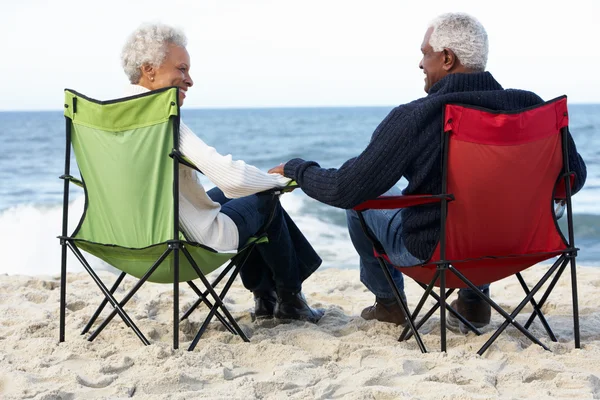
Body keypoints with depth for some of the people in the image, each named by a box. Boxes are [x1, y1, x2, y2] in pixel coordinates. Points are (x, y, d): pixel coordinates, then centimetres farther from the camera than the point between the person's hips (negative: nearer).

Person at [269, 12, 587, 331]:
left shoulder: (411, 119, -24)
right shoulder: (531, 107, -15)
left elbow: (345, 189, -19)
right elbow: (573, 176, -4)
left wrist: (296, 168, 1)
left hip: (430, 254, -4)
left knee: (359, 195, 23)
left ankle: (387, 300, 37)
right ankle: (474, 297, 31)